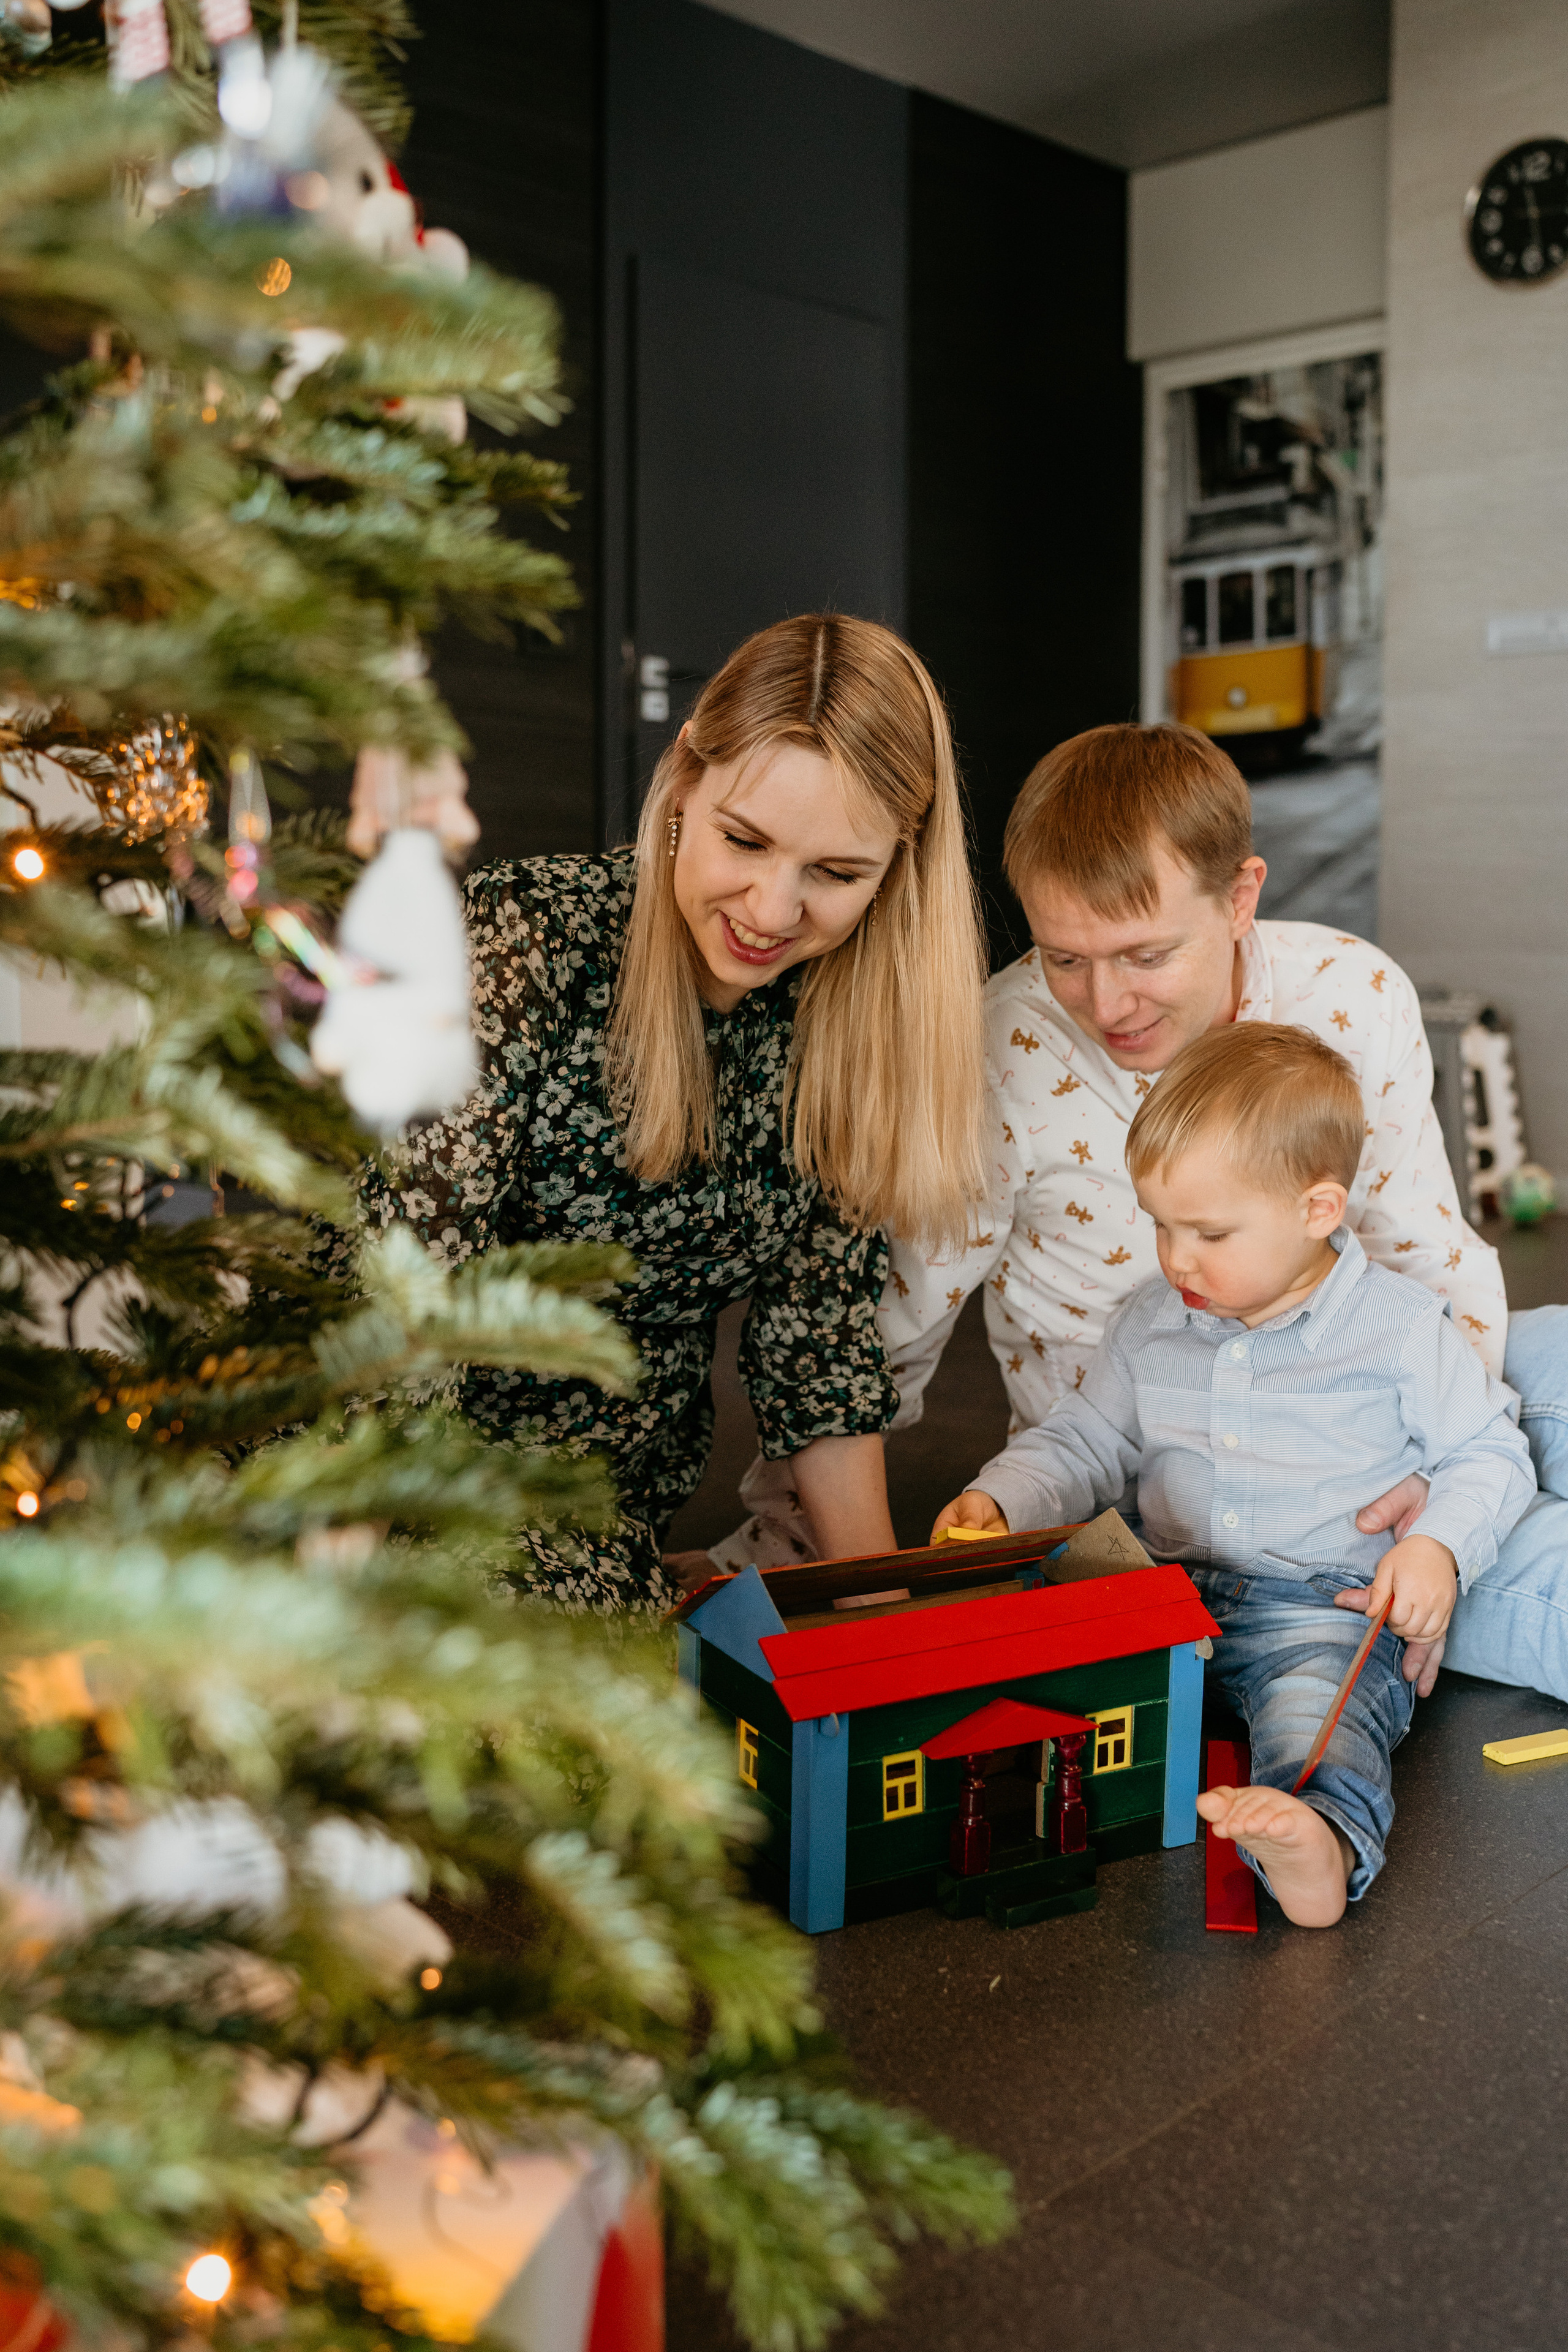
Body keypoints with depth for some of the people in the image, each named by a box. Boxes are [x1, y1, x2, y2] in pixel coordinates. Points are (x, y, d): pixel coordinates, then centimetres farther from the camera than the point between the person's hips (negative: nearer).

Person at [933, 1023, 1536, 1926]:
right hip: (1174, 1594, 6)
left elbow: (1490, 1456, 4)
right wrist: (1000, 1498, 1)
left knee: (1314, 1705, -37)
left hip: (1331, 1606, -6)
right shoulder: (1151, 1324, 10)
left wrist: (1439, 1546, -15)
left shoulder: (1401, 1327, -3)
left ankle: (1323, 1833, -60)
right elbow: (1086, 1443, 19)